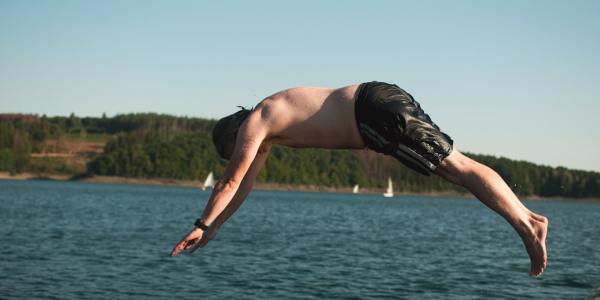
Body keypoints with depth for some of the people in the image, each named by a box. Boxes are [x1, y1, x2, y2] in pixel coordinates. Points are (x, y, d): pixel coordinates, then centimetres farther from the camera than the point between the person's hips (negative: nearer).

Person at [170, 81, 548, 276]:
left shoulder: (253, 124, -3)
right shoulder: (268, 126, 24)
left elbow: (230, 183, 0)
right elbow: (244, 185, 29)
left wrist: (203, 226, 9)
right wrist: (214, 229, 30)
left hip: (379, 111, -9)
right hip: (382, 102, 9)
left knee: (457, 167, -12)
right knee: (455, 165, 8)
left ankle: (527, 225, -14)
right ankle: (528, 217, 9)